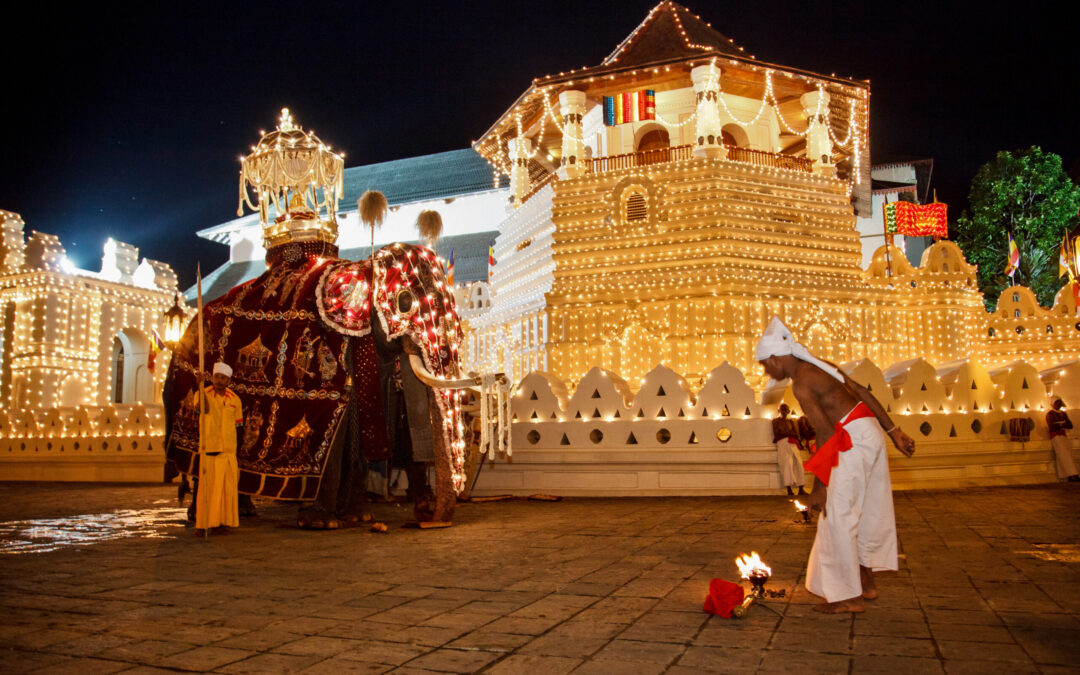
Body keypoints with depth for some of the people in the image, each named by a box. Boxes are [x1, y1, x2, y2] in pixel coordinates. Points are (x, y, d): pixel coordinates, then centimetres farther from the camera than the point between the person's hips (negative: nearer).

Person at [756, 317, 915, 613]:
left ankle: (850, 596, 4)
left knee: (838, 516, -2)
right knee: (867, 512, 17)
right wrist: (894, 431, 16)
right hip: (870, 433, 10)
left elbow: (826, 433, -18)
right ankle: (867, 583, 30)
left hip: (854, 441, -10)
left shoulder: (801, 384, -15)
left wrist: (819, 486, -15)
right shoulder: (819, 366, 12)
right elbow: (863, 393, 12)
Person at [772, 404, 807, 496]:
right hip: (782, 443, -4)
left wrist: (784, 433, 0)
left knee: (798, 462, -15)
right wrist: (789, 433, 3)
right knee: (788, 462, -24)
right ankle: (789, 489, -31)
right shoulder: (776, 421, 16)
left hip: (792, 444, 4)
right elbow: (776, 434, 4)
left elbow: (796, 434, 15)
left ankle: (801, 489, -17)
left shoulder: (791, 421, 26)